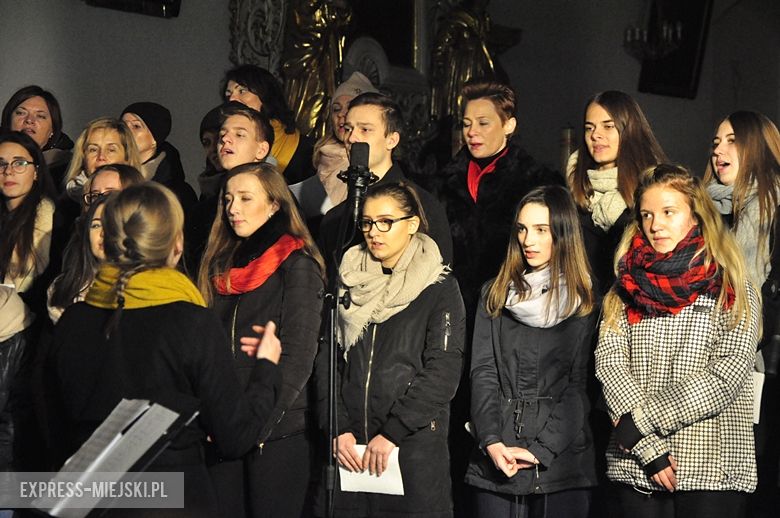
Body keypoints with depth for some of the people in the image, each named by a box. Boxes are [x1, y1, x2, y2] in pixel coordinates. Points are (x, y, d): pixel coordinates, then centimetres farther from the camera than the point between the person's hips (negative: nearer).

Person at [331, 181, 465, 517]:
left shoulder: (439, 288, 0)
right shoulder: (348, 283, 11)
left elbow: (443, 373, -9)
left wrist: (390, 434, -14)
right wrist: (339, 431, -5)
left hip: (416, 448, -3)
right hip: (349, 451, 3)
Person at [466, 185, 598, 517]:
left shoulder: (586, 301, 3)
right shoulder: (495, 294, 10)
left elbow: (578, 386, -2)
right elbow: (483, 372, 1)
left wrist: (541, 449, -11)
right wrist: (492, 442, -12)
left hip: (562, 461, -2)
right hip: (496, 459, 2)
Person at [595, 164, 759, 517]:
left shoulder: (732, 288, 3)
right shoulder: (627, 288, 10)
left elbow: (727, 376, -9)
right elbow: (609, 365, -2)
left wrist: (642, 420, -13)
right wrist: (648, 447, -13)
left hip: (714, 471, -2)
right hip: (636, 468, 2)